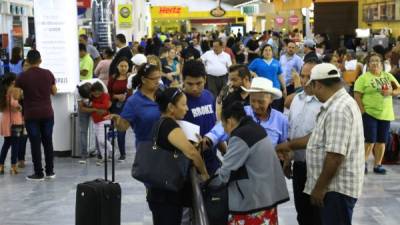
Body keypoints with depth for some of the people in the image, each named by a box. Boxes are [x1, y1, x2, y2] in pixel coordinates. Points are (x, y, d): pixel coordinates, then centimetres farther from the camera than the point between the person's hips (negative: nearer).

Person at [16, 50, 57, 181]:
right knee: (48, 142, 11)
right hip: (47, 113, 3)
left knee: (35, 144, 1)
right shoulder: (48, 74, -1)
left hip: (31, 115, -3)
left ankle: (39, 173, 3)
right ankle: (50, 171, 16)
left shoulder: (23, 76, -8)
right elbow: (54, 92, 9)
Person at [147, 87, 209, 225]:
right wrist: (204, 174, -14)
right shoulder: (170, 126, -16)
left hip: (165, 193, 10)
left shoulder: (161, 124, 14)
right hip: (166, 195, -10)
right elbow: (190, 152, -27)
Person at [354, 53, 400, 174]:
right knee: (370, 141, -7)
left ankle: (377, 165, 18)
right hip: (369, 113, -4)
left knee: (381, 141, 7)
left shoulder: (388, 76, 9)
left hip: (385, 114, 5)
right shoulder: (363, 78, -5)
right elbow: (357, 96, -8)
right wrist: (363, 112, -14)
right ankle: (363, 163, 10)